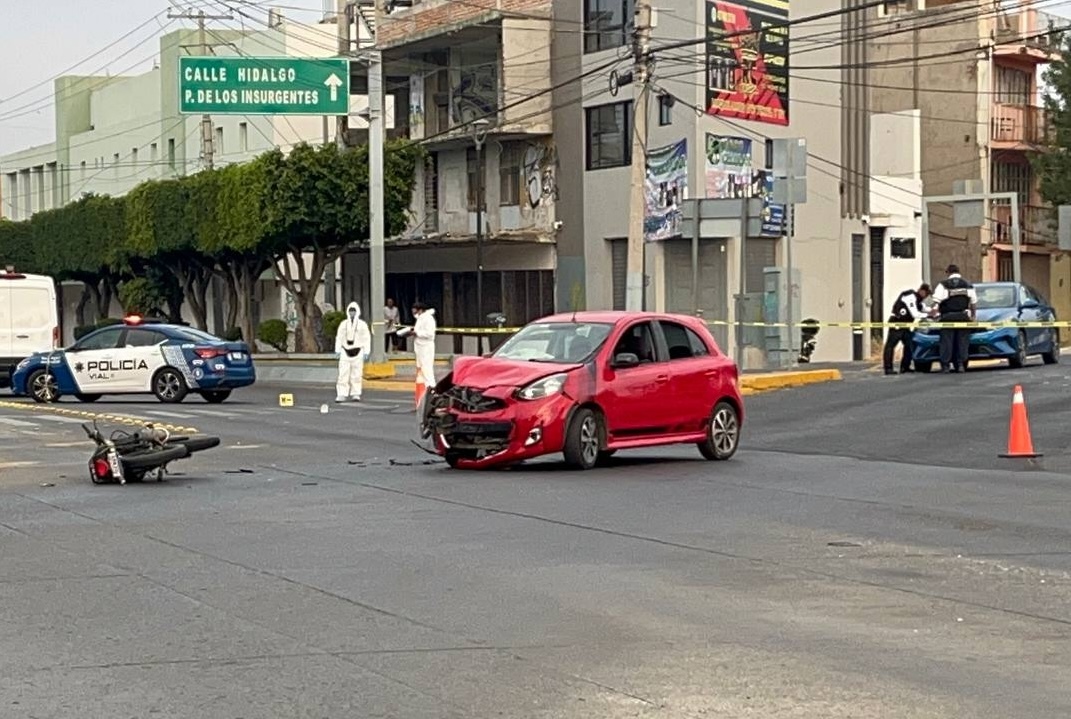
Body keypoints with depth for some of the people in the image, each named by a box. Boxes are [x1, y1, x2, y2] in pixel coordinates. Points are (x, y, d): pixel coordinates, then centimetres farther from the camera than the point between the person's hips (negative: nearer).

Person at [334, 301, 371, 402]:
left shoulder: (362, 324, 2)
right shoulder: (343, 324, 8)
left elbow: (367, 338, 1)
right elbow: (339, 337, 9)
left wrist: (366, 351, -4)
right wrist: (337, 350, 2)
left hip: (357, 351, -1)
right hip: (345, 351, 1)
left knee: (357, 374, -1)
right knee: (343, 373, -5)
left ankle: (356, 394, 7)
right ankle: (341, 395, -6)